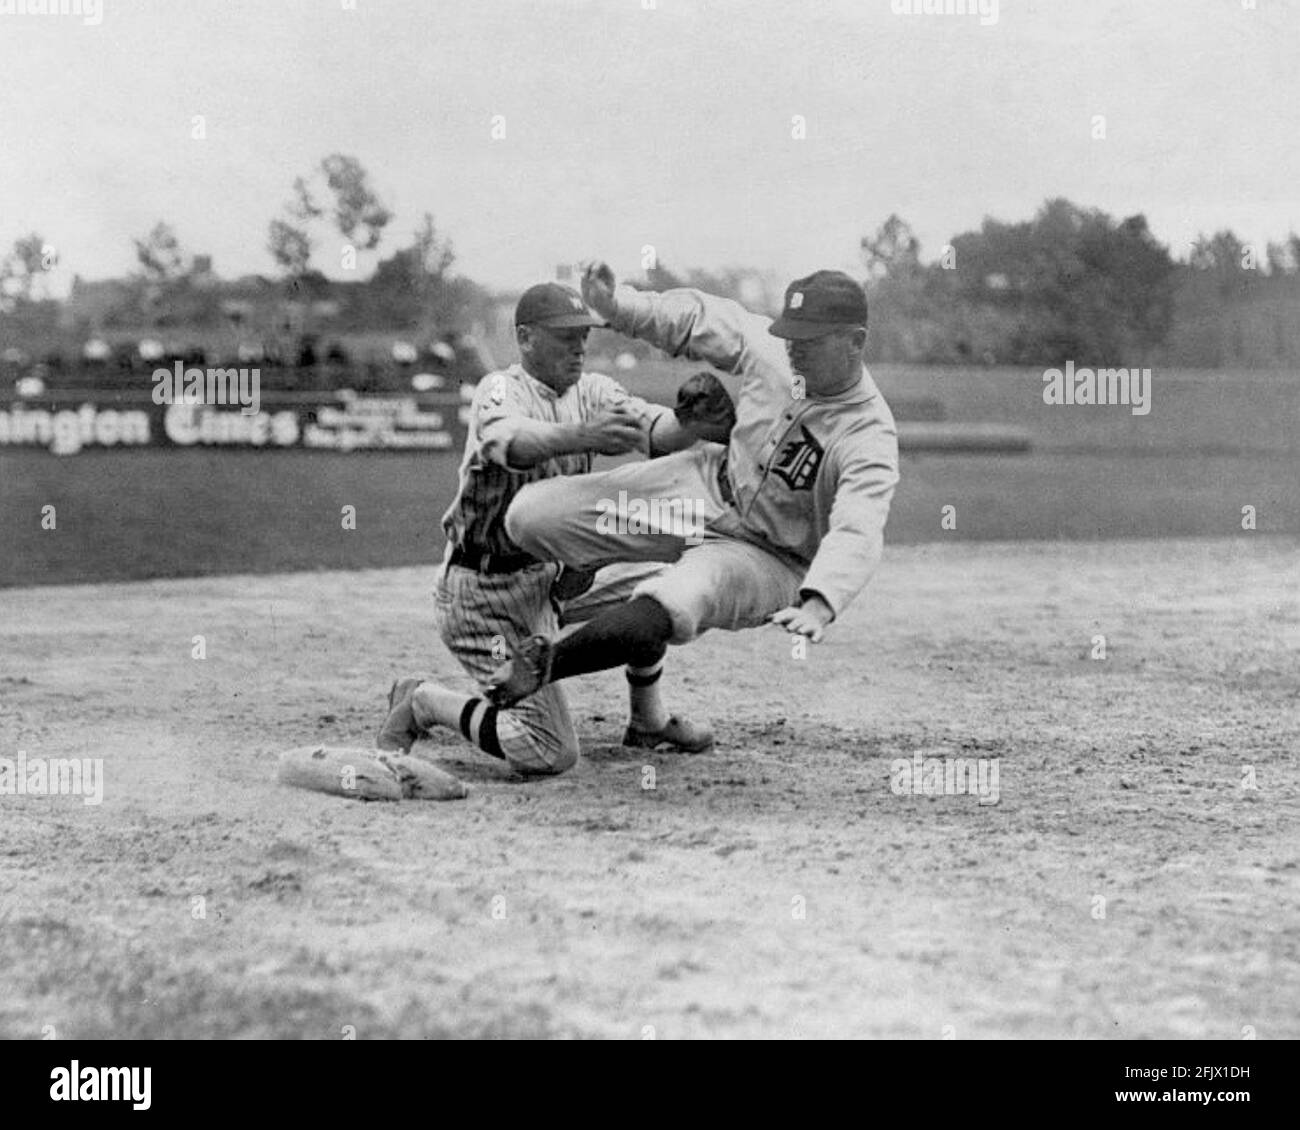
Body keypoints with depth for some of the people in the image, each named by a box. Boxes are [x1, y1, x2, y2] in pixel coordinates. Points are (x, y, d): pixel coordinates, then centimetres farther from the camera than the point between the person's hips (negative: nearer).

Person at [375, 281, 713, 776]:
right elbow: (508, 442, -42)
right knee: (550, 754, -13)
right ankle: (424, 701, 8)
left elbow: (658, 431, -14)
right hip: (486, 593, -8)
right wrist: (581, 436, -60)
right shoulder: (500, 391, -18)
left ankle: (648, 721, 20)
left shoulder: (591, 392, 2)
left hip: (553, 575, 8)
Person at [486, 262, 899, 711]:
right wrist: (617, 305, -15)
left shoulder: (870, 438, -29)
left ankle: (546, 663, -17)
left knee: (677, 603, -39)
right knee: (531, 515, -4)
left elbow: (856, 535, -42)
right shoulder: (774, 350, -14)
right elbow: (701, 316, 1)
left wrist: (819, 603, -60)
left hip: (769, 562, -5)